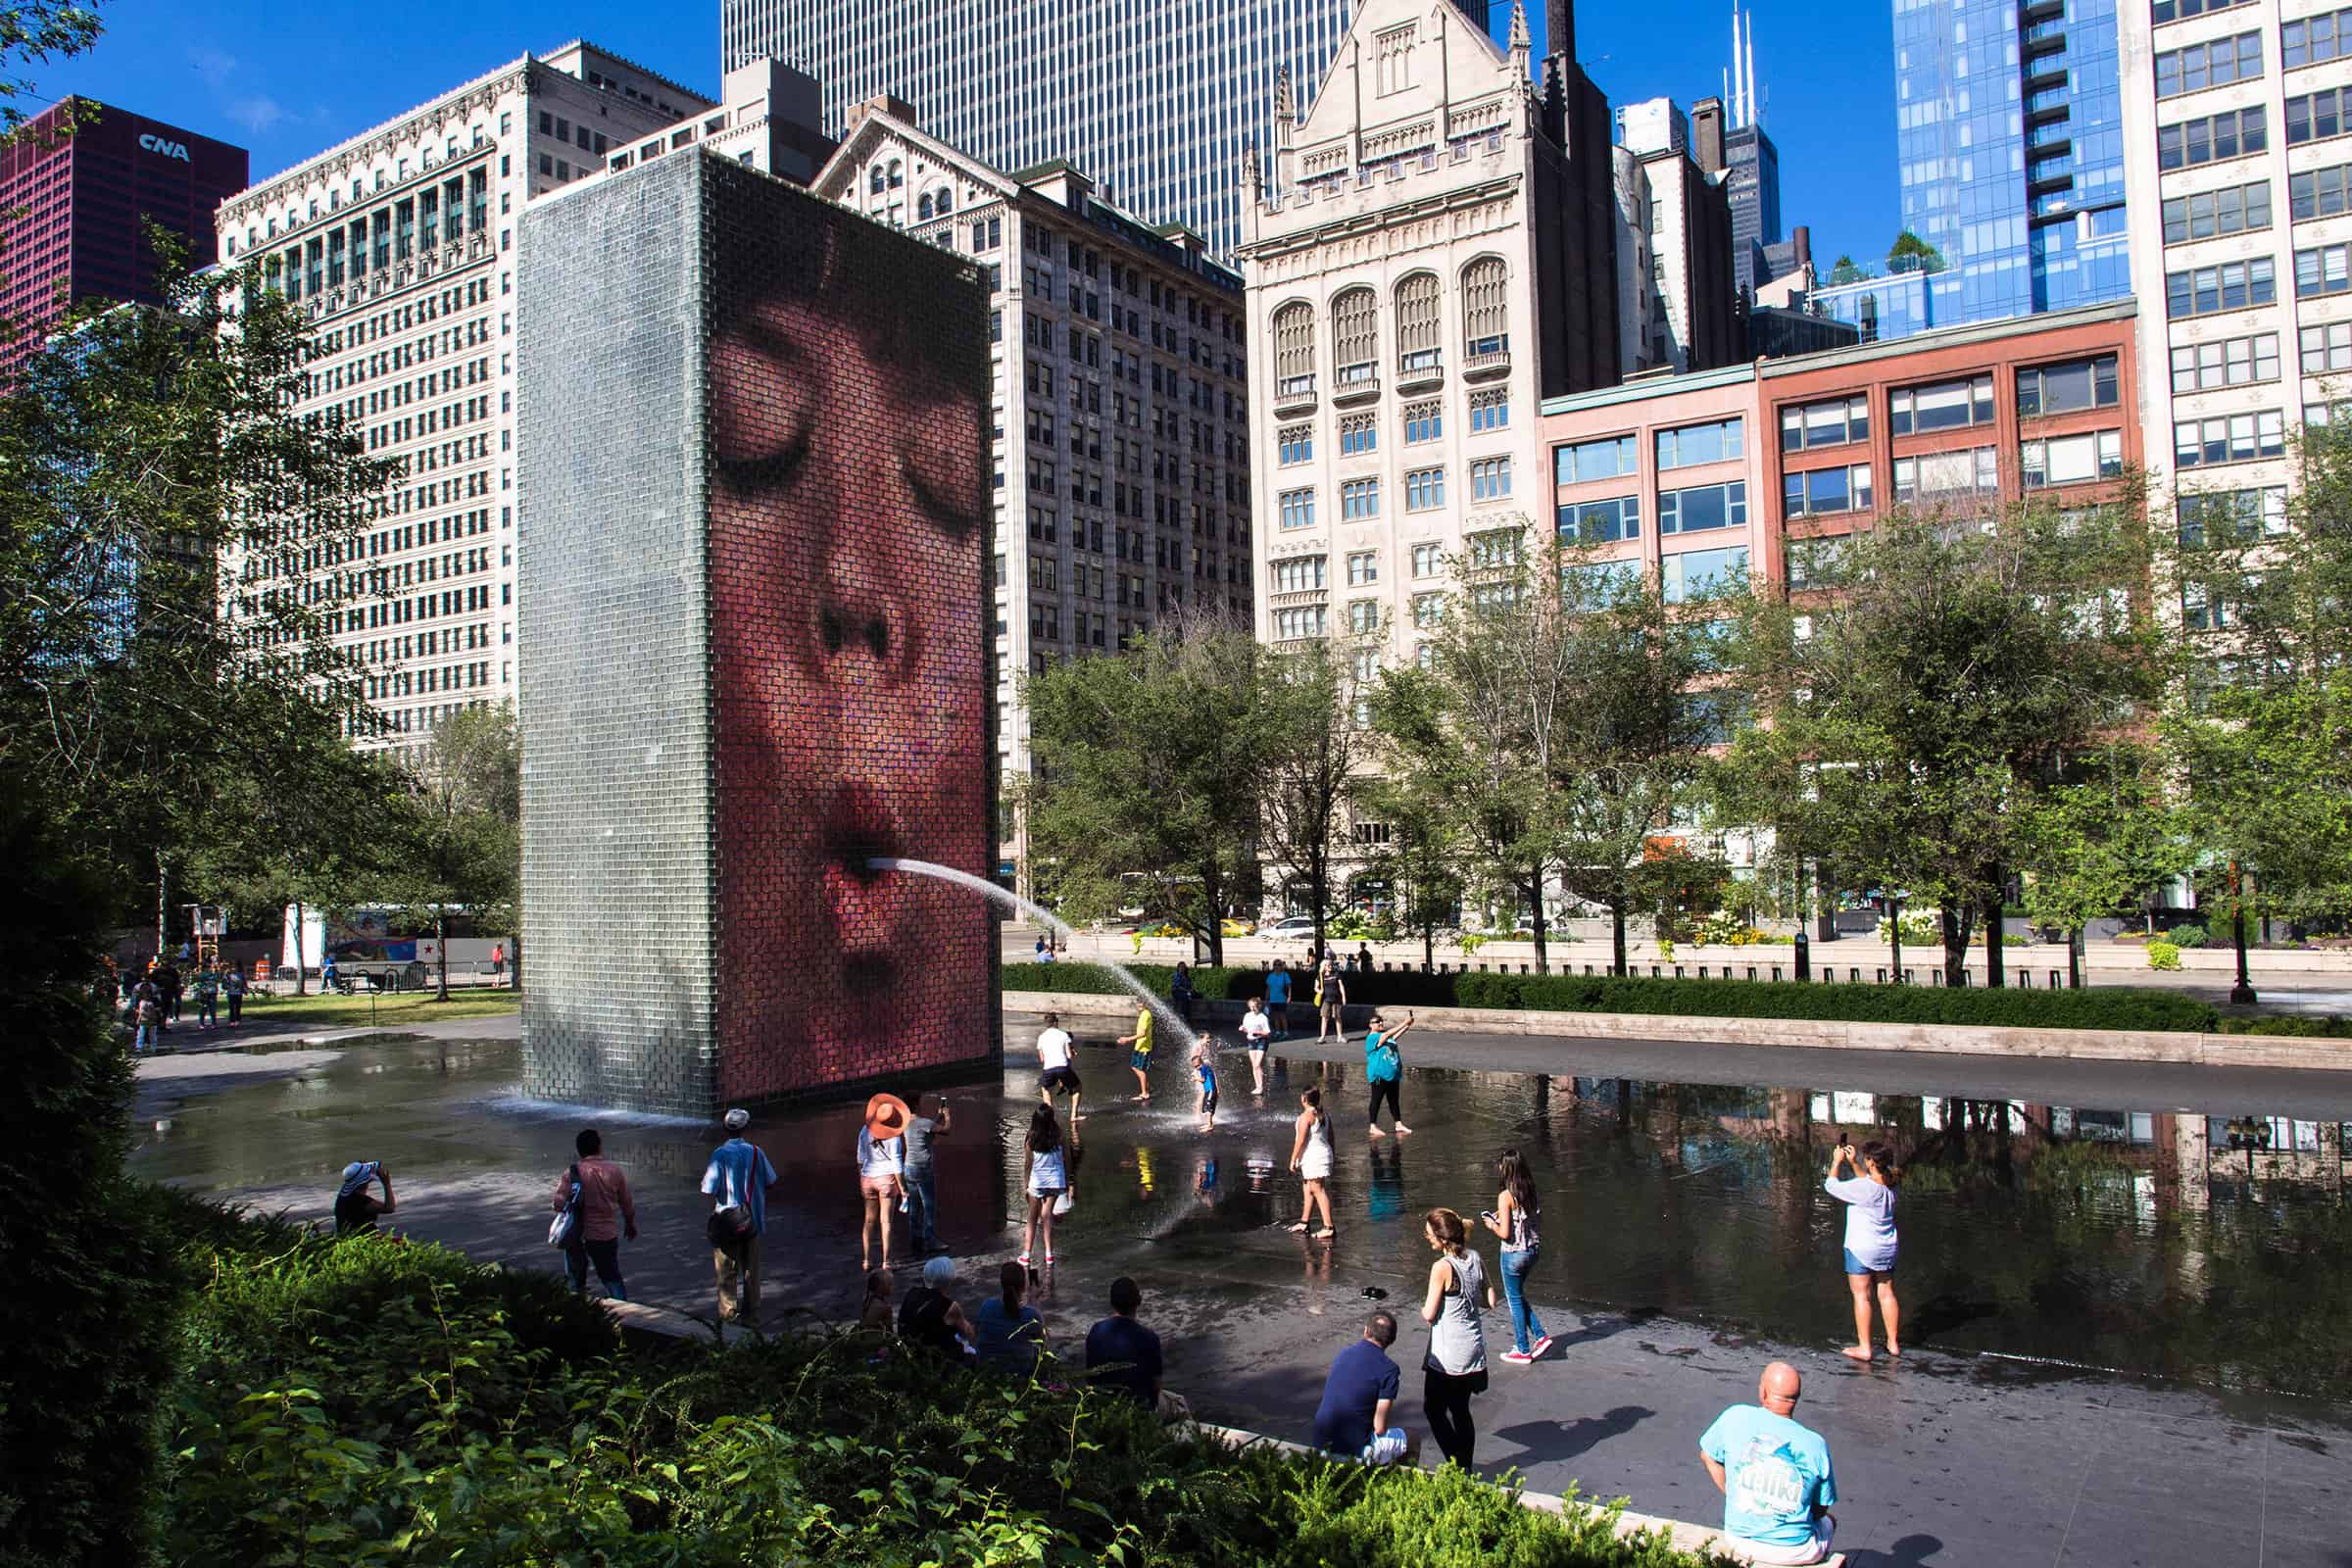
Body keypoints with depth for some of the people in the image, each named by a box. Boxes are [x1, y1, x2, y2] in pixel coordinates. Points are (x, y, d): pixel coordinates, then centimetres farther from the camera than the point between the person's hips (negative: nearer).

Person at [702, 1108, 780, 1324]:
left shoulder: (720, 1154, -13)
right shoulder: (756, 1152, -5)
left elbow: (711, 1190, -15)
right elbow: (770, 1182, 2)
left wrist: (712, 1214, -1)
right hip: (752, 1221, 3)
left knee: (727, 1270, 10)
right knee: (751, 1268, 13)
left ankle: (728, 1312, 14)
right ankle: (751, 1312, 20)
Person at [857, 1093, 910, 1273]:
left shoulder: (865, 1131, -1)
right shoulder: (893, 1136, -14)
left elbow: (861, 1158, 6)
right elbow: (896, 1162, -12)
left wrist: (860, 1180, 17)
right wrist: (902, 1187, -5)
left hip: (868, 1178, 4)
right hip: (887, 1178, -4)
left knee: (869, 1220, 13)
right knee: (885, 1221, 1)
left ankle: (867, 1260, 14)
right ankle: (886, 1261, 3)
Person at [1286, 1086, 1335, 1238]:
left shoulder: (1306, 1116, -14)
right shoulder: (1324, 1116, 12)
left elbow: (1300, 1141, -17)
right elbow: (1331, 1139, 16)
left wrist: (1293, 1159, -11)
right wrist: (1330, 1157, 24)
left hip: (1312, 1157, -9)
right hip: (1324, 1152, 9)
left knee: (1318, 1190, -10)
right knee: (1307, 1190, 18)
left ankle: (1328, 1227, -14)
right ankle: (1304, 1222, 27)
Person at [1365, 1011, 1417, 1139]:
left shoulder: (1386, 1036, 14)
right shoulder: (1372, 1038, -13)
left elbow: (1396, 1035, -3)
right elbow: (1388, 1034, -26)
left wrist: (1407, 1025, -17)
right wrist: (1404, 1023, -28)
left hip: (1393, 1074, 8)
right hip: (1379, 1075, -8)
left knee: (1394, 1100, 14)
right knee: (1376, 1100, 0)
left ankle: (1398, 1124, 20)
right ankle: (1373, 1127, 6)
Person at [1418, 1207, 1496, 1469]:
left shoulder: (1442, 1267, -21)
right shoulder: (1475, 1259, 0)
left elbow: (1429, 1315, -17)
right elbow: (1489, 1301, 7)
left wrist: (1424, 1307, 4)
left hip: (1449, 1353, -7)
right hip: (1473, 1347, 7)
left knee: (1434, 1409, 9)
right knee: (1461, 1411, 19)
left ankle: (1458, 1466, 5)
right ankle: (1466, 1469, 25)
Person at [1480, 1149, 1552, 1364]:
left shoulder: (1506, 1196, -20)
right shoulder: (1531, 1192, 0)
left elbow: (1505, 1233, -22)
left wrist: (1492, 1224, -4)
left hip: (1513, 1254, -7)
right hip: (1531, 1251, 7)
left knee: (1515, 1301, 10)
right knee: (1519, 1297, 25)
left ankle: (1523, 1351, 20)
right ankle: (1540, 1336, 20)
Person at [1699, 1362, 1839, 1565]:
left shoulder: (1736, 1418, -12)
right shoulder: (1815, 1445, -15)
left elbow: (1708, 1456, 5)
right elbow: (1821, 1508, -3)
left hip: (1739, 1539, 2)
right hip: (1795, 1550, -2)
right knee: (1828, 1522, 31)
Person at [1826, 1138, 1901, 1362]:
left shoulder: (1863, 1188, -23)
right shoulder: (1889, 1185, 0)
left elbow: (1831, 1185, -14)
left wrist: (1837, 1162, -4)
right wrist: (1853, 1162, 18)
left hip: (1861, 1248, -7)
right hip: (1887, 1248, 7)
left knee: (1861, 1295, 0)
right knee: (1887, 1294, 14)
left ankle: (1864, 1348, 2)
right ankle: (1893, 1343, 22)